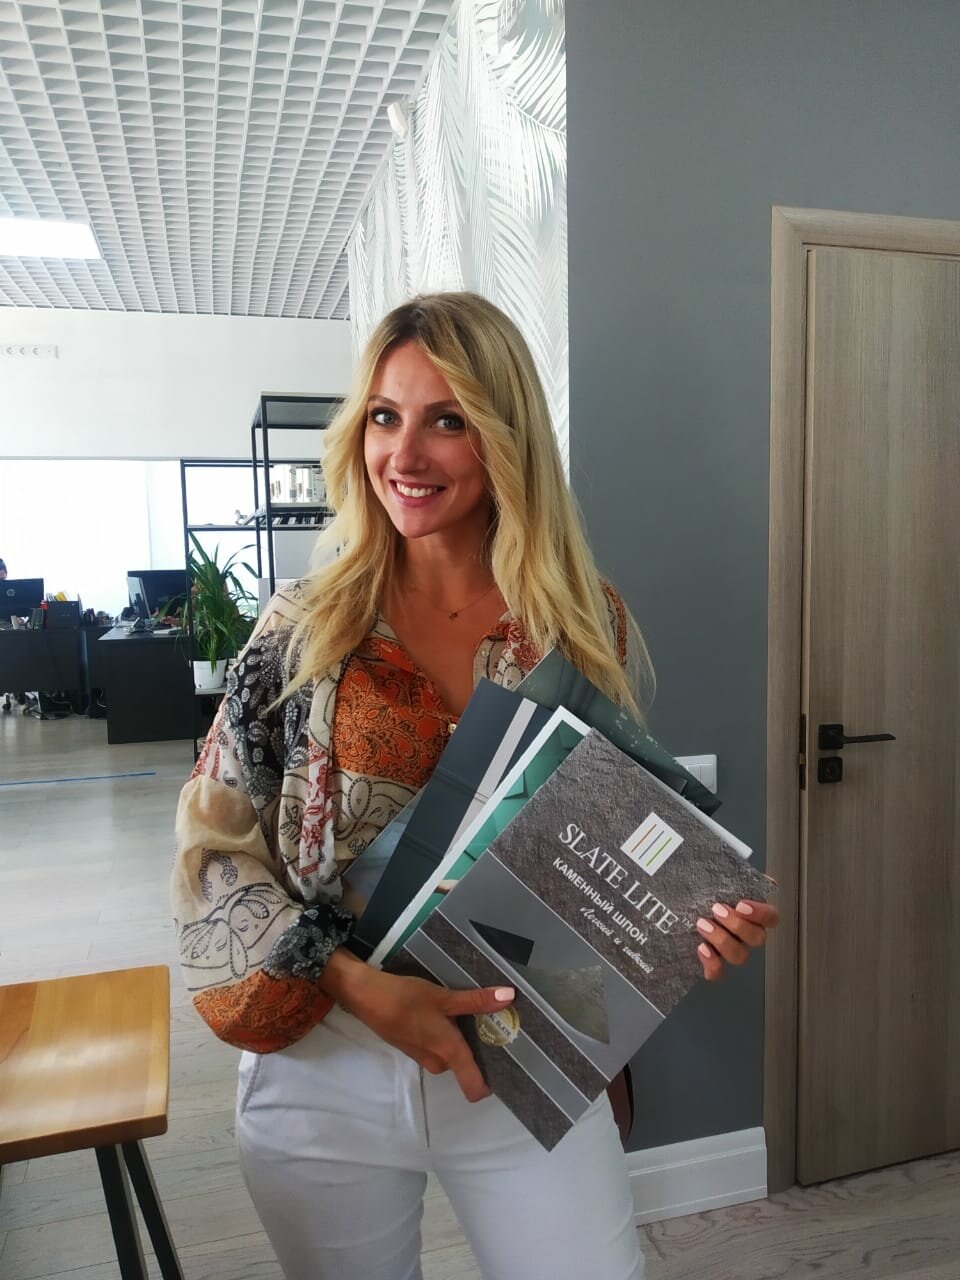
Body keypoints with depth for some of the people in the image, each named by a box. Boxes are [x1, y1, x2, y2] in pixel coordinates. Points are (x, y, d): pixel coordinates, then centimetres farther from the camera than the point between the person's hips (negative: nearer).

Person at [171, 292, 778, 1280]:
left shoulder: (590, 626, -5)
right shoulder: (302, 627, -7)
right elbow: (214, 846, -6)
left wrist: (697, 920, -15)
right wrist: (359, 986, -17)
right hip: (321, 1073, 1)